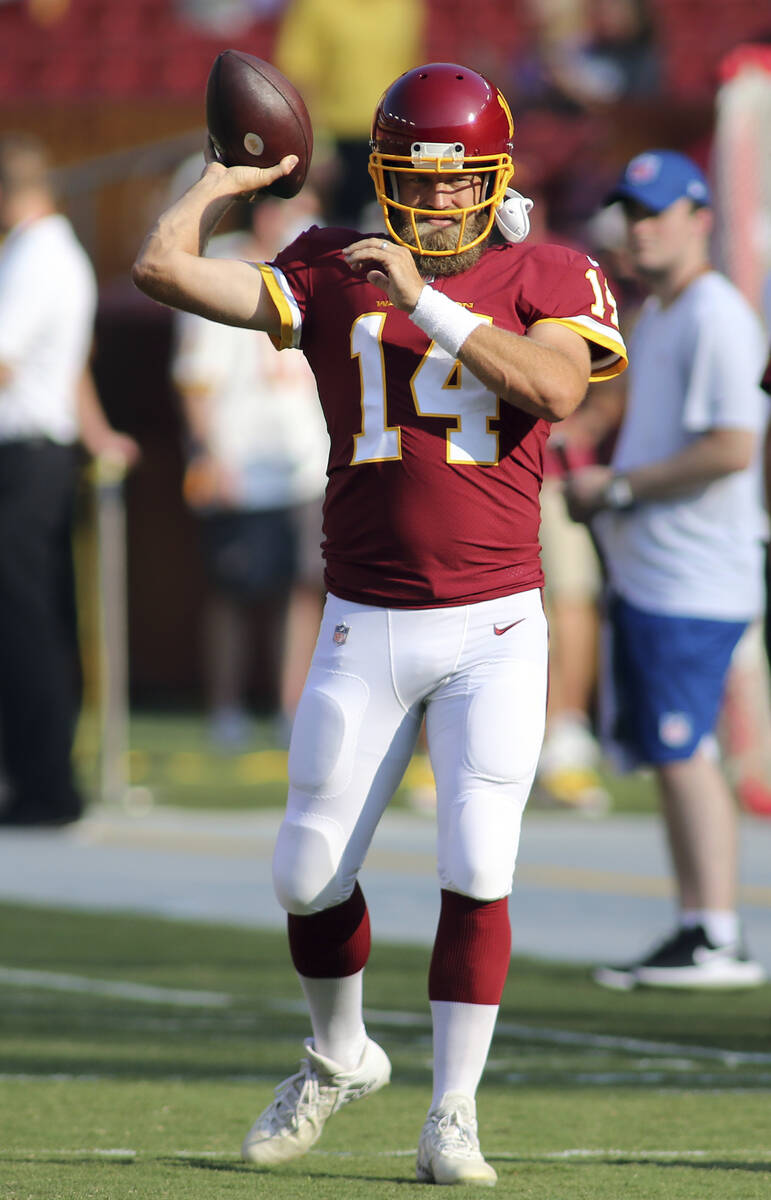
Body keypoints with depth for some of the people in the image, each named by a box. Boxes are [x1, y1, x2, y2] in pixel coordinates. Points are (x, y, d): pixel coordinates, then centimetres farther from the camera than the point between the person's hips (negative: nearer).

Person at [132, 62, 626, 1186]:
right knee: (310, 875, 5)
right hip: (365, 628, 2)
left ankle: (453, 1115, 1)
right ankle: (338, 1055, 32)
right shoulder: (331, 273, 5)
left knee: (477, 870, -10)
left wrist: (425, 301, -20)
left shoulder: (548, 280, 0)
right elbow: (161, 269, -3)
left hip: (495, 628, -2)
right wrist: (224, 182, 9)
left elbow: (554, 386, -21)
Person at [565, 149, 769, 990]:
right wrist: (592, 486, 11)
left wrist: (619, 485, -16)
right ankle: (694, 933, 14)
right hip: (642, 570, 10)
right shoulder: (650, 320, 18)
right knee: (668, 754, 10)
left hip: (694, 577, -10)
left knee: (684, 751, -11)